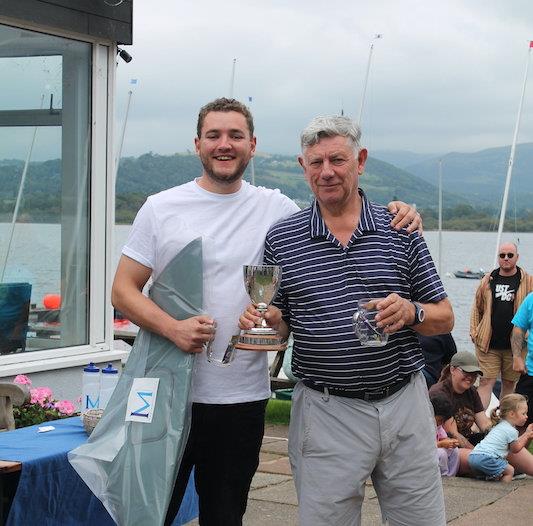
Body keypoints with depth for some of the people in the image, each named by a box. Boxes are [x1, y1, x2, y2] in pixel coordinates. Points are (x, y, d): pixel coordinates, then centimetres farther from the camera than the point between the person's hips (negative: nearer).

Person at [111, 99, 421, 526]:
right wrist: (173, 328, -17)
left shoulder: (276, 210, 4)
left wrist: (395, 218, -8)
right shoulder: (161, 208, 1)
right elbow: (124, 289, 1)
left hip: (243, 398, 1)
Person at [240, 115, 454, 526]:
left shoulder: (400, 229, 3)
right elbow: (280, 323, 10)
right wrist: (266, 318, -13)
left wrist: (411, 312, -15)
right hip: (325, 412, -1)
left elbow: (444, 320, 6)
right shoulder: (282, 238, 4)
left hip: (404, 403, 1)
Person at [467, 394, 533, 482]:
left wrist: (526, 434, 36)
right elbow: (515, 449, 12)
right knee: (510, 471, -3)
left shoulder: (500, 425, 24)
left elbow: (513, 443, 32)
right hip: (486, 458, -9)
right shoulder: (512, 431, -4)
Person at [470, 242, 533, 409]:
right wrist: (474, 332, 4)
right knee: (486, 382, -4)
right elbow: (477, 308, 14)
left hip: (515, 344, 0)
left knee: (509, 383, 10)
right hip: (488, 344, 0)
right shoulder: (488, 280, 7)